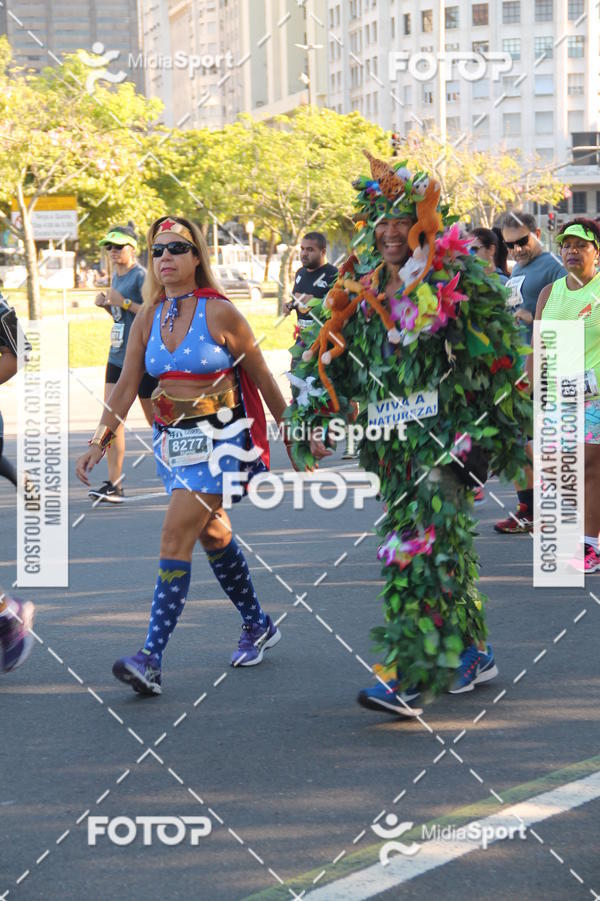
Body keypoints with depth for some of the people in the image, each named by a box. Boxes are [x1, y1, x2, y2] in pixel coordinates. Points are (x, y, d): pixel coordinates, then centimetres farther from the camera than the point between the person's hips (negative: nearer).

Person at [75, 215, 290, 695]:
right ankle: (258, 626, 38)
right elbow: (126, 385, 5)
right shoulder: (148, 318, 5)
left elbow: (262, 377, -2)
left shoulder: (220, 313, -10)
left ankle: (151, 659, -20)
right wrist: (99, 441, -5)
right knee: (212, 534, 18)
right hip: (172, 440, 7)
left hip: (219, 440, -6)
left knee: (176, 537, -16)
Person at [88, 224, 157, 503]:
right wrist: (107, 305, 6)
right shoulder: (116, 276, 14)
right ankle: (114, 483, -5)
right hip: (117, 356, 8)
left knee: (155, 419, 4)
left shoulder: (141, 276, -12)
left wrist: (124, 302, -21)